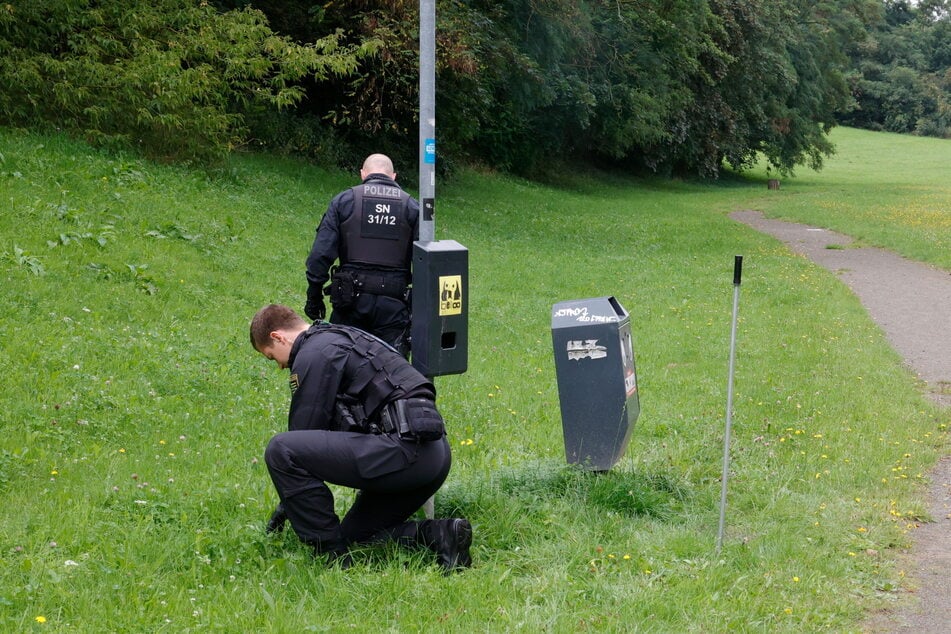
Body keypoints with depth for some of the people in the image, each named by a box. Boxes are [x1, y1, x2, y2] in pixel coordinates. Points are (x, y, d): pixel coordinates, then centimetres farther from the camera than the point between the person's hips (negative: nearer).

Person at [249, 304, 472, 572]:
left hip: (402, 449, -10)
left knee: (280, 450, -12)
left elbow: (306, 428, -2)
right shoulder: (342, 339, 28)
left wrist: (286, 503, 11)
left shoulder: (314, 354, -3)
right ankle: (439, 535, 4)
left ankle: (330, 554, -5)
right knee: (353, 535, 22)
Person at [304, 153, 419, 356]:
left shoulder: (343, 200, 5)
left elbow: (321, 253, -2)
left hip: (351, 301, 0)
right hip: (394, 304, 1)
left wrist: (314, 297, 4)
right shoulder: (411, 207, 7)